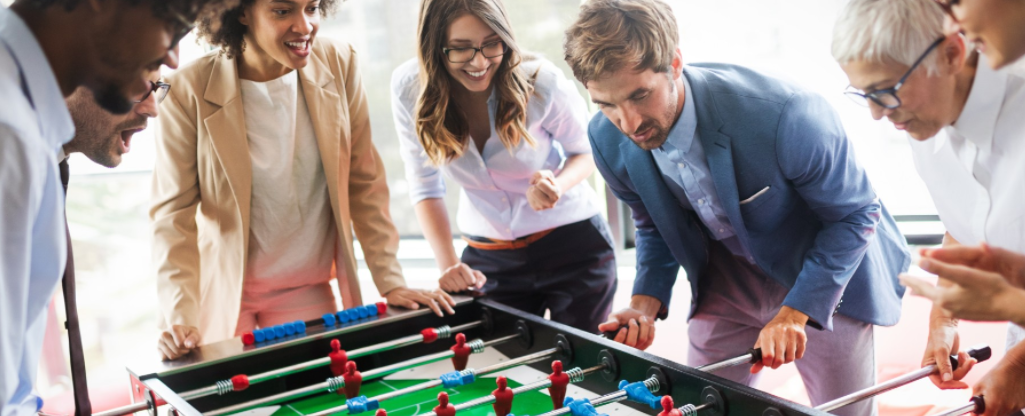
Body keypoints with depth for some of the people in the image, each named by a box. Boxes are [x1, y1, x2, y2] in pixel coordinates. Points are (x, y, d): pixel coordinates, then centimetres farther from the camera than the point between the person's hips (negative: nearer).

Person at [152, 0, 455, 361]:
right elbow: (174, 211, -12)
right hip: (222, 293, -2)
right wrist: (181, 317, -22)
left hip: (309, 291, 2)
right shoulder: (189, 91, -16)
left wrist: (391, 283, -5)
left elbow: (364, 184, -2)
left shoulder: (339, 65, -8)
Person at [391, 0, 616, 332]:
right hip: (487, 257, 2)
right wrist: (448, 264, -18)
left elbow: (586, 152, -5)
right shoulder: (409, 88, -16)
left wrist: (557, 184, -27)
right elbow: (424, 185, -7)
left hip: (574, 245, -1)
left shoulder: (541, 81, -21)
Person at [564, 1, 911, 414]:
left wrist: (796, 312, -29)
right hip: (726, 283, 4)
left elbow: (855, 214, -21)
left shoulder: (782, 116, -35)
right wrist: (646, 301, -15)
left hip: (827, 276, -3)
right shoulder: (608, 139, -18)